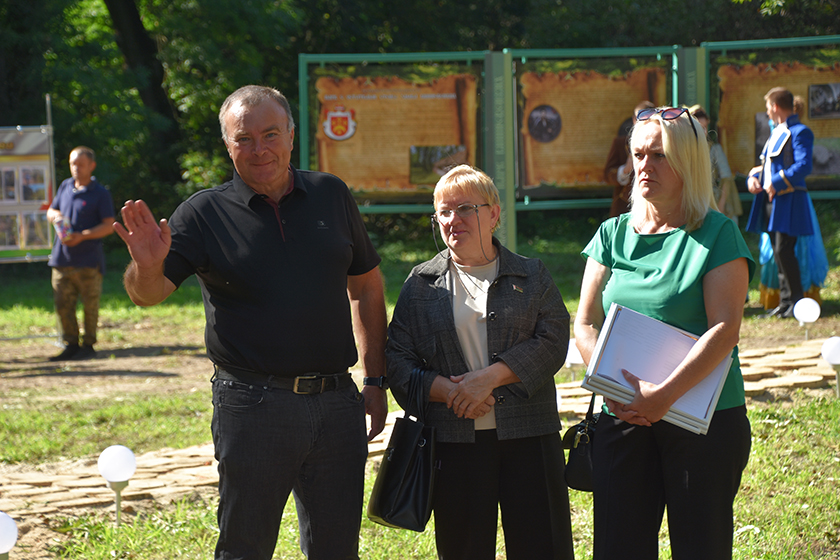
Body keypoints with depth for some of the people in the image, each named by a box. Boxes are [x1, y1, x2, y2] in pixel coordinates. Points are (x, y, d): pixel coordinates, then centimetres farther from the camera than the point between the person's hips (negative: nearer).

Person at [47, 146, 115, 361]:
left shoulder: (100, 194, -4)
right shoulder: (65, 186, 13)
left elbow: (109, 226, -8)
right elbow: (51, 211, 25)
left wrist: (82, 236, -19)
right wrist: (55, 216, -1)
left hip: (88, 260, -5)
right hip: (62, 257, 5)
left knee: (90, 305, 0)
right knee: (63, 304, 5)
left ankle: (88, 345, 9)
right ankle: (70, 345, 14)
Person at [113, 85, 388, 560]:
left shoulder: (331, 196, 8)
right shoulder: (205, 213, -1)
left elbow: (366, 286, 16)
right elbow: (147, 294, -9)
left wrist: (377, 381, 12)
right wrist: (147, 266, -33)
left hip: (337, 404, 3)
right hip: (252, 408, -3)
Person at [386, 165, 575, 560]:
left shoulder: (531, 276, 9)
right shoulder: (421, 284, 10)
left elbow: (552, 341, -4)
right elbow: (398, 359, 3)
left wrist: (489, 377, -15)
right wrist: (449, 392, -13)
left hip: (527, 438, -1)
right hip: (454, 442, 1)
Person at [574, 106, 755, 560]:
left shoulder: (717, 234, -3)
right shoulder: (613, 234, 10)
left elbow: (725, 329, -12)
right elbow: (585, 324, 7)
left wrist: (664, 395, -21)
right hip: (622, 420, 4)